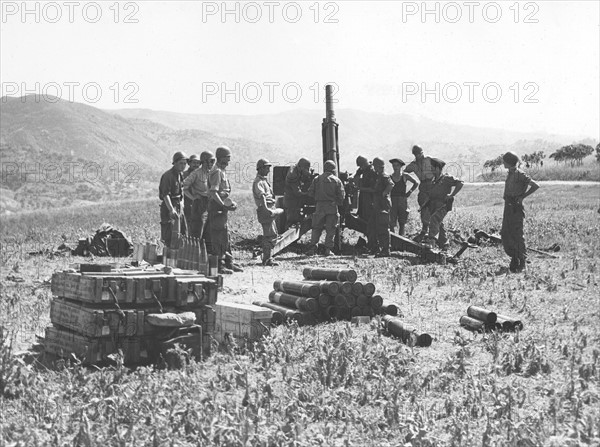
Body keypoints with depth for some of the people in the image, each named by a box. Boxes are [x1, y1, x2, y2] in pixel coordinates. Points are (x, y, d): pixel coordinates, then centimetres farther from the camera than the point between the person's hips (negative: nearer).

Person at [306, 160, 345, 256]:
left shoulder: (317, 179, 3)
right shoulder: (336, 180, -1)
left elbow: (310, 193, 3)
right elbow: (341, 195, -3)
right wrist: (339, 203, 14)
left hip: (319, 206, 1)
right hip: (332, 207, -1)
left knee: (316, 228, 9)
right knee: (330, 229, 5)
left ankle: (312, 248, 1)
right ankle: (328, 249, 1)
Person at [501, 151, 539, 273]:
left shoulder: (519, 174, -13)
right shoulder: (510, 174, 13)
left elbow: (535, 186, -16)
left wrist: (522, 197, -13)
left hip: (516, 208, -9)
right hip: (508, 207, 9)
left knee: (517, 236, -5)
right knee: (505, 234, 7)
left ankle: (522, 263, 2)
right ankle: (514, 259, 17)